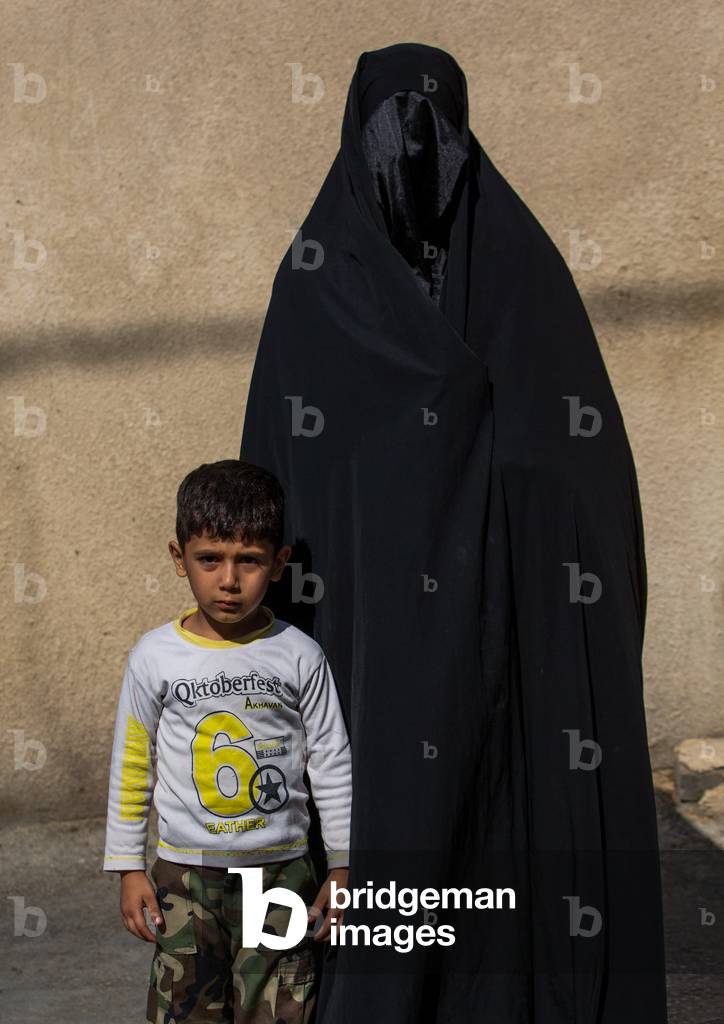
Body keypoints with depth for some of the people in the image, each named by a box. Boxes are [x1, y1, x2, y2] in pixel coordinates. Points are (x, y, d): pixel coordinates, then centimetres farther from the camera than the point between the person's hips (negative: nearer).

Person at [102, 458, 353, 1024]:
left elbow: (333, 766, 0)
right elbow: (132, 766, 4)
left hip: (282, 871, -1)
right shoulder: (155, 657, -5)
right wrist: (129, 868, 5)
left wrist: (342, 867, 2)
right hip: (184, 872, 1)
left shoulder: (300, 655, -7)